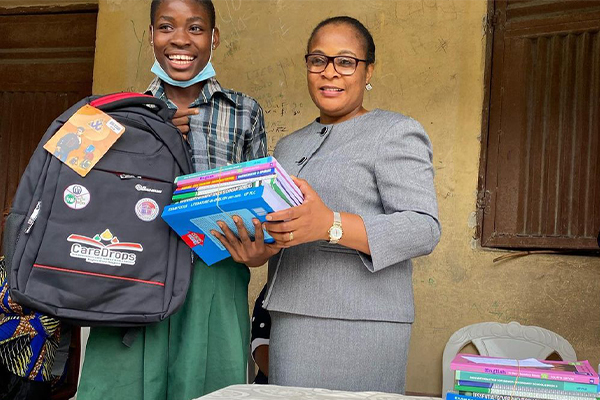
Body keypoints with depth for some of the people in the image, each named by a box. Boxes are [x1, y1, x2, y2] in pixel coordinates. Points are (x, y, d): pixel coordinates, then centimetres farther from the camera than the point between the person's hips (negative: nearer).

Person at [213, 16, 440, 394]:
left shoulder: (396, 132, -3)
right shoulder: (290, 146, 19)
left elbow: (424, 228, -13)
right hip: (289, 321, 6)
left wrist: (330, 225, -26)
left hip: (360, 324, -6)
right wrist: (258, 252, -3)